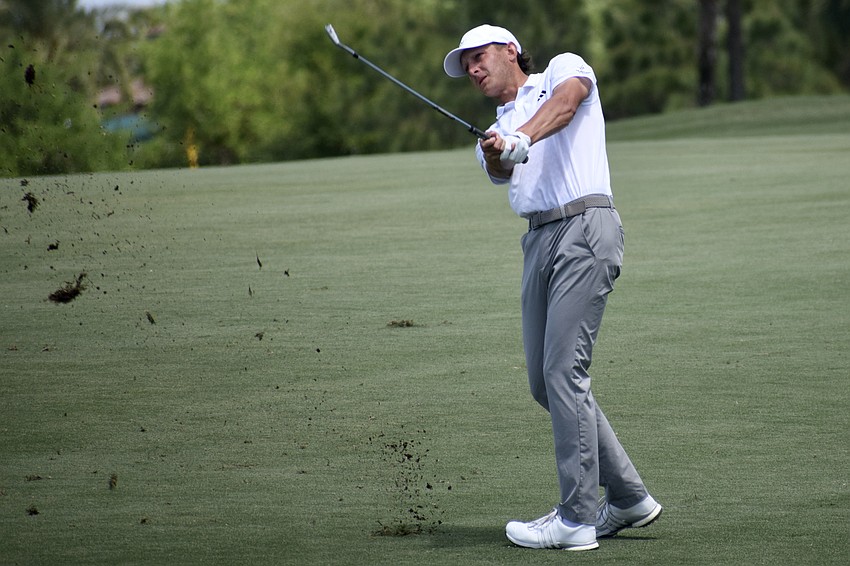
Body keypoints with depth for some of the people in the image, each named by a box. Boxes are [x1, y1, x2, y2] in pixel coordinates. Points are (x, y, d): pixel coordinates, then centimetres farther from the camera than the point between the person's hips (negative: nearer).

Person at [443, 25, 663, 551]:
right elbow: (499, 171, 0)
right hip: (539, 241, 8)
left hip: (584, 227, -8)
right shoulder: (497, 128, 23)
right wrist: (496, 152, -25)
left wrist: (521, 138, -34)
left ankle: (577, 519, -12)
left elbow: (568, 99, -16)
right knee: (545, 381, 6)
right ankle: (628, 497, 17)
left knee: (563, 369, -14)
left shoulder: (564, 69, 9)